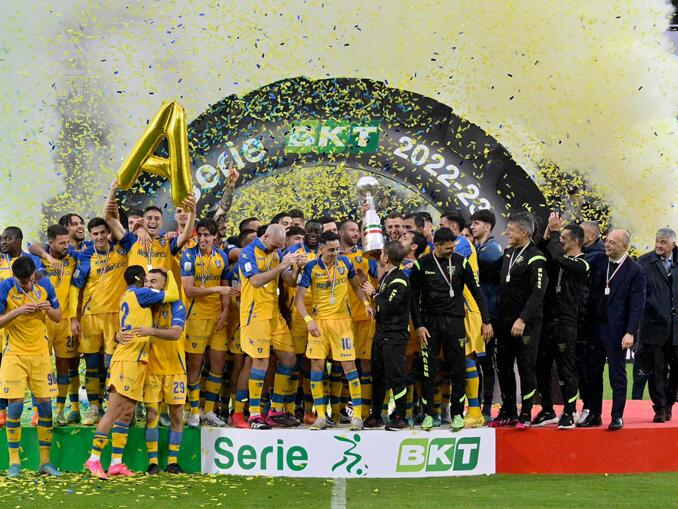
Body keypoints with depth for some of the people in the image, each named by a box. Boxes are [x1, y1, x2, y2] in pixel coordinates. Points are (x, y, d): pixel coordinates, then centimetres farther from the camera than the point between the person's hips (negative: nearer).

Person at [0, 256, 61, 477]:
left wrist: (48, 309, -14)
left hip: (40, 353, 3)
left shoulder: (44, 285, -2)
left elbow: (58, 317, 7)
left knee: (45, 404, 0)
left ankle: (45, 461, 9)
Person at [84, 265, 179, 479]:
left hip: (136, 361, 10)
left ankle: (116, 462, 6)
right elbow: (173, 295, -2)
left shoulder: (127, 297, 21)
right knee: (114, 411, -11)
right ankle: (94, 459, -13)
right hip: (128, 359, -10)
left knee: (127, 413, 7)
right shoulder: (138, 294, -6)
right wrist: (170, 275, 12)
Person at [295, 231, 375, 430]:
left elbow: (355, 285, 16)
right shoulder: (311, 268, -7)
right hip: (319, 320, -1)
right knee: (317, 365, -3)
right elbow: (299, 298, -10)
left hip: (341, 319, 1)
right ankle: (321, 415, 5)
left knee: (349, 365, -4)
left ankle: (357, 414, 0)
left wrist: (366, 303, -1)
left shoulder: (344, 262, 0)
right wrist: (308, 320, -24)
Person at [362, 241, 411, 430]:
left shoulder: (399, 281, -16)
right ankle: (375, 416, 20)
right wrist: (373, 292, 7)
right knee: (378, 376, 13)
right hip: (381, 334, 9)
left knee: (396, 378, -5)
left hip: (395, 337, -9)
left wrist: (374, 293, -10)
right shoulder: (386, 277, 13)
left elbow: (387, 307, -21)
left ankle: (400, 417, 1)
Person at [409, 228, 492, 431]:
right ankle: (428, 414, 7)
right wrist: (418, 325, -4)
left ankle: (457, 414, 9)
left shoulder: (461, 262, 0)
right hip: (430, 322, -1)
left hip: (455, 321, 1)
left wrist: (486, 321, 2)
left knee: (458, 369, 0)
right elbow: (414, 298, 3)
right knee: (429, 370, -1)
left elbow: (477, 292, 4)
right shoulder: (422, 265, -2)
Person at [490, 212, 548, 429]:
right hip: (505, 321, 8)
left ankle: (526, 414, 2)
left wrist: (523, 319, -23)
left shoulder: (535, 258, -11)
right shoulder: (508, 253, 14)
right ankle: (508, 413, 19)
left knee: (526, 368, -2)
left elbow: (538, 293, -17)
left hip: (526, 323, -8)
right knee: (503, 368, 10)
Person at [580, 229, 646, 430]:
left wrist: (630, 333, -15)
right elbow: (591, 294, 10)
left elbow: (637, 305, -9)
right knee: (593, 372, 9)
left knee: (617, 374, 0)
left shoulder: (635, 271, -7)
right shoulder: (598, 264, 7)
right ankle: (594, 415, 17)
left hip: (616, 329, -5)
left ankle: (617, 416, 7)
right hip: (595, 326, 5)